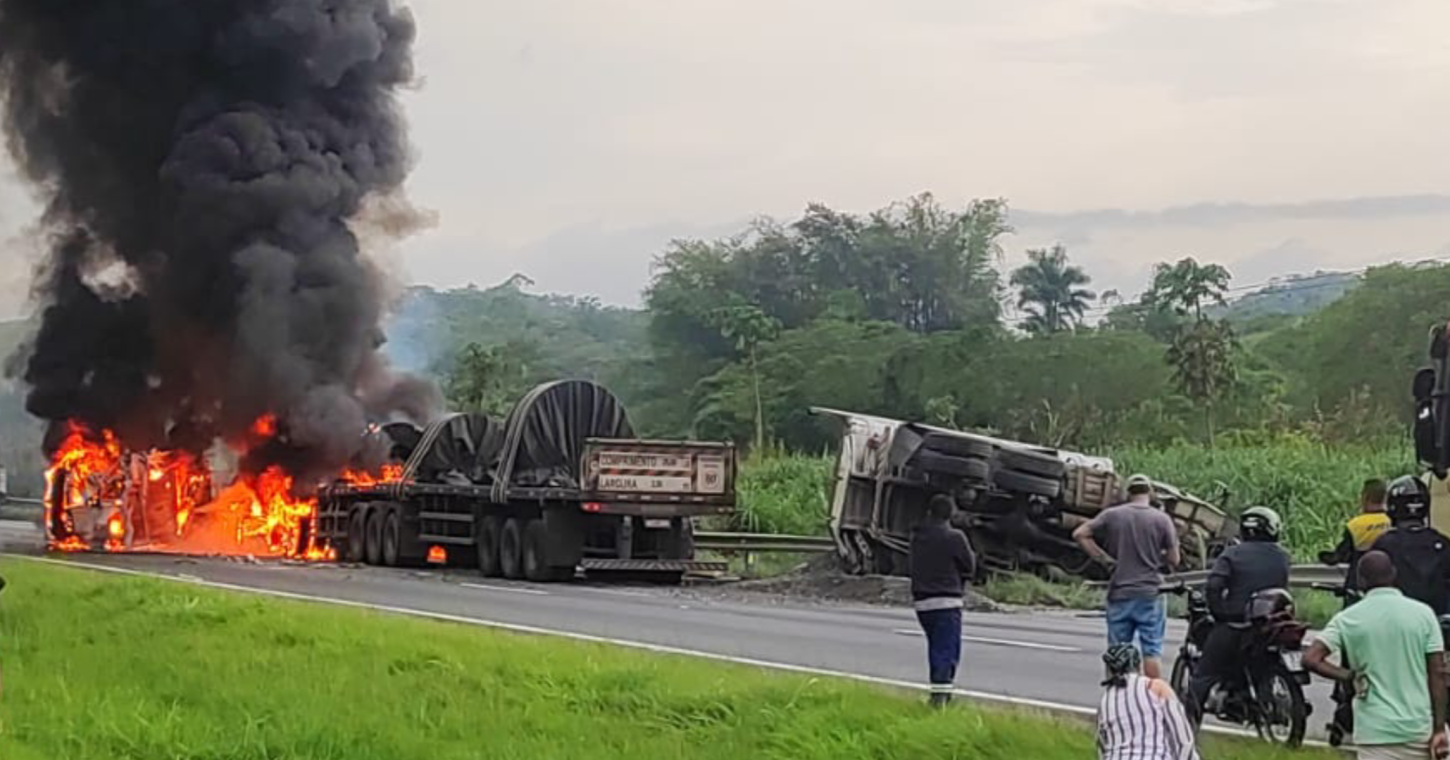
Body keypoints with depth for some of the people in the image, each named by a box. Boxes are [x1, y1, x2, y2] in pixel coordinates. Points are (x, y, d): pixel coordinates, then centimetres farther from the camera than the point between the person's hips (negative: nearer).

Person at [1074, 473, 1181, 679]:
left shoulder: (1112, 515, 1)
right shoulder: (1162, 520, -3)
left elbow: (1080, 534, -1)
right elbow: (1174, 560, -2)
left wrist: (1104, 558, 1)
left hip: (1119, 593, 2)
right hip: (1150, 594, -2)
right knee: (1152, 651, 1)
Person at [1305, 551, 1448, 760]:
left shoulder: (1348, 619, -2)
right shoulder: (1422, 613, 0)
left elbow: (1310, 659, -13)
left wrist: (1350, 676, 0)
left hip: (1376, 731, -2)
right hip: (1418, 728, 2)